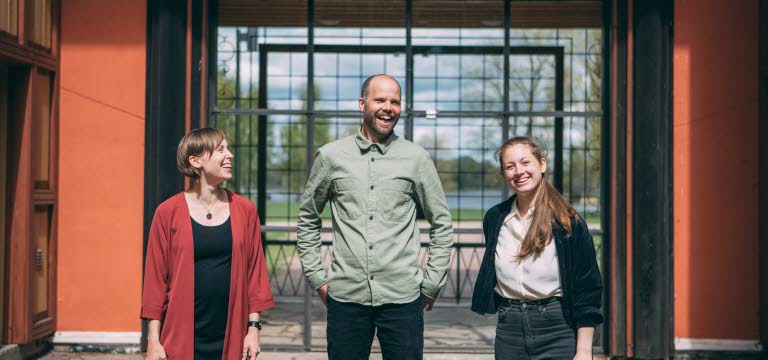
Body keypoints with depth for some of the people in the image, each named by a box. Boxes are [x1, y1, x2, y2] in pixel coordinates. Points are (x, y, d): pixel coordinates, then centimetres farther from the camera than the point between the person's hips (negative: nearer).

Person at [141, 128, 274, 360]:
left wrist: (254, 327, 1)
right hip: (182, 338, -2)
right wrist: (153, 340, -4)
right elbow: (155, 277, -1)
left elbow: (255, 272, 5)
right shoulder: (168, 212, -3)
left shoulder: (245, 210, 3)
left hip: (231, 338, 2)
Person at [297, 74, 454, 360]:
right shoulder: (331, 156, 4)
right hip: (345, 296, 1)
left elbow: (442, 225, 8)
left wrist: (431, 285, 4)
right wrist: (318, 277, 7)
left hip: (403, 297, 0)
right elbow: (308, 220, 13)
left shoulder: (416, 159, 2)